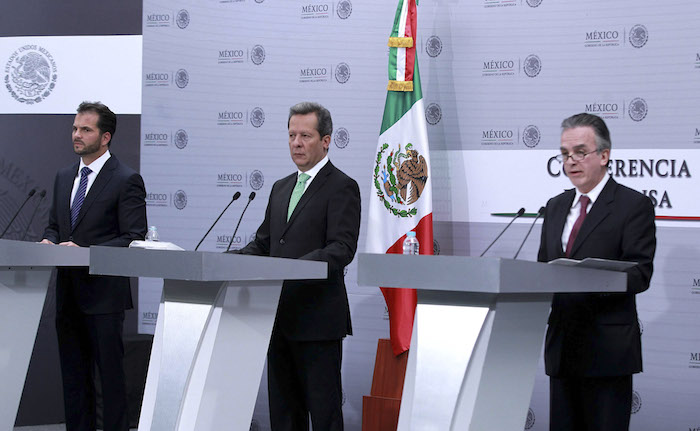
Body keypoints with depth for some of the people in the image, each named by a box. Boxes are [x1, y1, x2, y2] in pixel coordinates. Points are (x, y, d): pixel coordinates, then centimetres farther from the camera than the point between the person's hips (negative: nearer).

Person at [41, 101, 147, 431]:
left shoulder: (126, 180, -7)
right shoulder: (64, 177, 15)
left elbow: (133, 239, -12)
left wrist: (86, 252, -21)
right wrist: (49, 241, -1)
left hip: (103, 293, -7)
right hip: (68, 293, 7)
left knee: (110, 373, -5)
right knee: (73, 375, 11)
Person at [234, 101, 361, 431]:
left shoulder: (342, 187, -6)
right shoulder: (281, 188, 19)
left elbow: (342, 249, -17)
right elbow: (263, 243, 20)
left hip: (318, 320, -8)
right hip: (280, 317, 8)